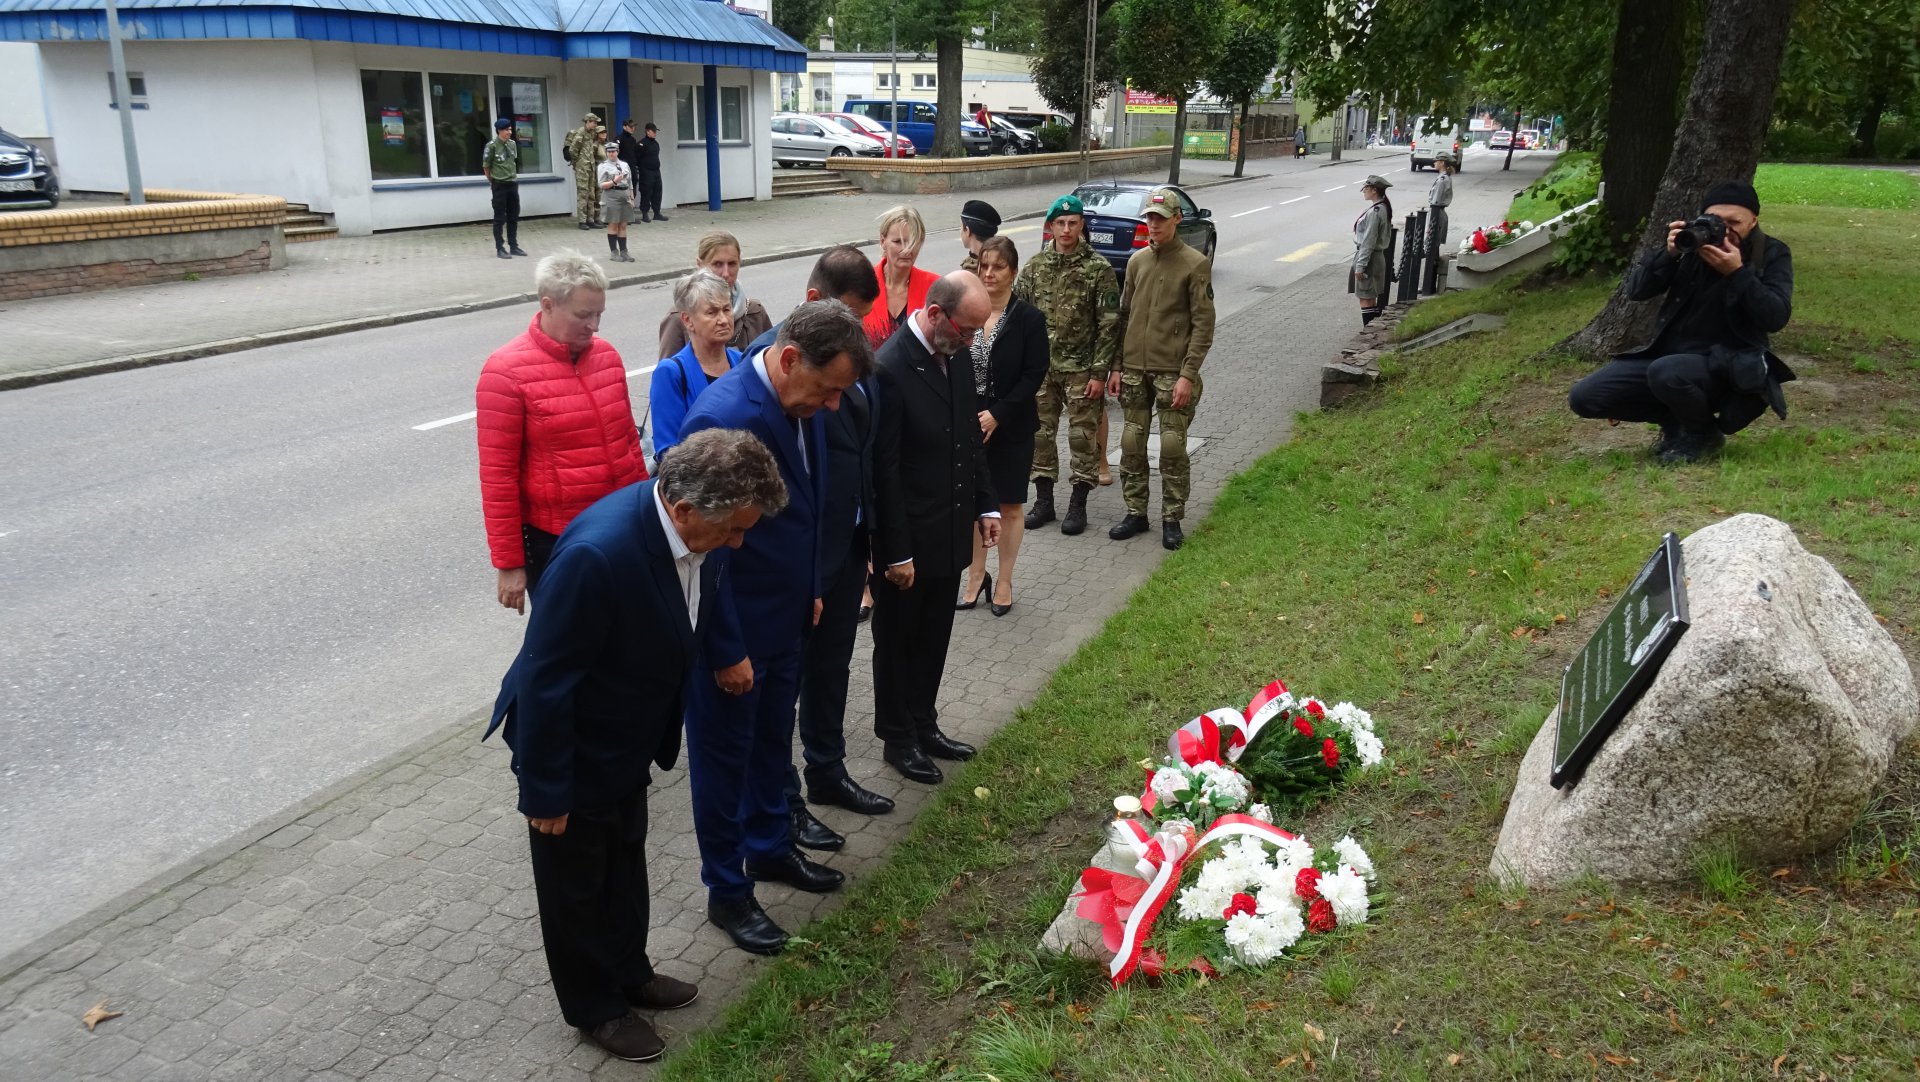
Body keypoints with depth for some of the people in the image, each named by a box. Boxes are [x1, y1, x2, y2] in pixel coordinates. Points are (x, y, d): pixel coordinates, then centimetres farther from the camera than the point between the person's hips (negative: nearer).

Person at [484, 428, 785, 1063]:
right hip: (573, 748, -7)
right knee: (577, 882, 15)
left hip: (628, 735, 7)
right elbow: (544, 681, -30)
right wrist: (545, 791, -22)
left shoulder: (699, 531, -16)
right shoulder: (597, 553, -39)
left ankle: (628, 974, 48)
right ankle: (594, 1006, 37)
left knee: (625, 861, 26)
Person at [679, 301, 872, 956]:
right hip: (731, 632, -8)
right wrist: (726, 653, -20)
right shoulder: (723, 417, -28)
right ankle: (727, 893, 28)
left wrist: (811, 591, 14)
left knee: (773, 742, 25)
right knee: (724, 758, 11)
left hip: (785, 618, 8)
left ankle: (770, 849, 46)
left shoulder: (800, 405, -3)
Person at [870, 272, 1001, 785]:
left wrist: (986, 506, 10)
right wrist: (896, 552, -18)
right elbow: (883, 469, -21)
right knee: (898, 641, 12)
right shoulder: (889, 368, -23)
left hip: (951, 533, 7)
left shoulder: (956, 356, 2)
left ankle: (923, 723, 38)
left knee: (933, 638, 21)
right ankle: (898, 738, 28)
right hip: (908, 541, -7)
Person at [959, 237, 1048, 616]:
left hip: (1012, 428, -2)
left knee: (1009, 507, 9)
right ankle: (976, 577, 26)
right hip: (967, 425, 3)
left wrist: (997, 414, -17)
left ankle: (1004, 581, 22)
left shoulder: (1029, 318, -8)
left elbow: (1034, 375, -11)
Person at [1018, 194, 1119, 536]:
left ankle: (1077, 506, 14)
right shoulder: (1034, 267, 4)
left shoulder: (1098, 269, -7)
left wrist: (1100, 373, -12)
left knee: (1083, 437, 3)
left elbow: (1108, 325, -8)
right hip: (1041, 368, 4)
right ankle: (1043, 501, 21)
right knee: (1040, 434, 9)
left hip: (1081, 369, -4)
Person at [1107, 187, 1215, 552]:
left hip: (1173, 372, -5)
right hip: (1134, 370, 5)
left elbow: (1203, 325, -8)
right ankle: (1135, 513, 20)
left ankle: (1172, 519, 13)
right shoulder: (1137, 261, 10)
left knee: (1172, 448, 0)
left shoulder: (1195, 264, -5)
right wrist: (1116, 367, 8)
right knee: (1131, 444, 7)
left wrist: (1188, 375, -14)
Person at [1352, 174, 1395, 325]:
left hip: (1369, 257, -10)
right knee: (1372, 298, 15)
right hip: (1377, 255, 10)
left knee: (1365, 298, -6)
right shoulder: (1383, 208, 10)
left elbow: (1368, 241, -21)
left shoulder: (1374, 212, -19)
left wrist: (1360, 265, -18)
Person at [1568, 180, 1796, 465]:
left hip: (1728, 364, -5)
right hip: (1666, 353, 5)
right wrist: (1669, 254, -20)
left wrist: (1737, 273, -24)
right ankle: (1676, 419, 11)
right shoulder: (1693, 241, 3)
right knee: (1584, 397, -10)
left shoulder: (1772, 254, -2)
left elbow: (1777, 317, -15)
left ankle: (1703, 433, -6)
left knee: (1666, 372, -40)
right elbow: (1636, 290, -3)